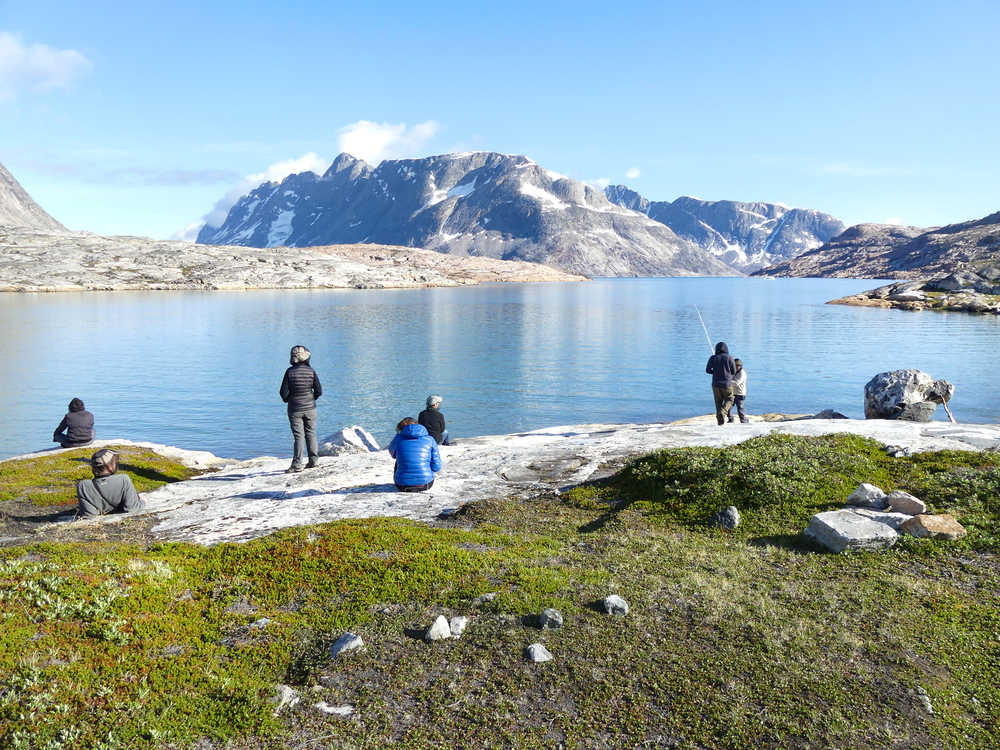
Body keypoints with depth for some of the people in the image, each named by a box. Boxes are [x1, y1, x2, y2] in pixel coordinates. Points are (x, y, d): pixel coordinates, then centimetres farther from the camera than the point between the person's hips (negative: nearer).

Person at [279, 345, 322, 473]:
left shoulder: (290, 371, -10)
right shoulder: (311, 371, -6)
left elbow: (283, 391, -11)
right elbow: (319, 391, -5)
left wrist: (286, 400, 10)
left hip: (295, 409, -1)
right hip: (310, 408, 2)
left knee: (298, 436, 0)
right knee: (311, 434, 13)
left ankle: (297, 464, -3)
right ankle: (313, 460, 17)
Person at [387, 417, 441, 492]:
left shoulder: (398, 438, -2)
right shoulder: (430, 440, -2)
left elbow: (393, 454, 20)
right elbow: (436, 467, -2)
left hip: (403, 487, 0)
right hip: (425, 485, 0)